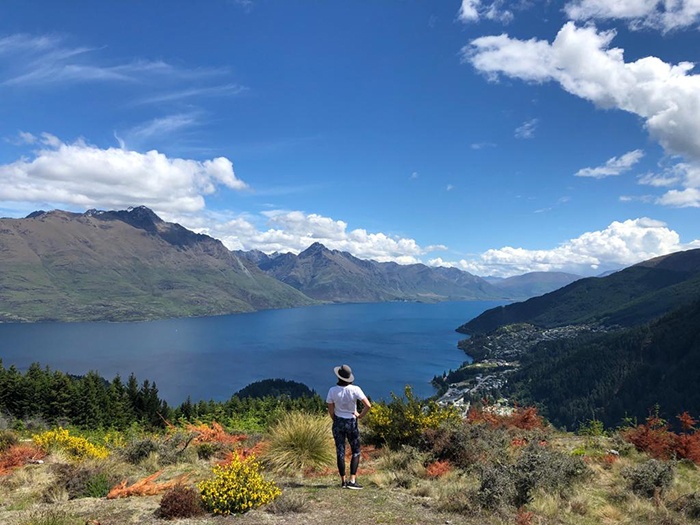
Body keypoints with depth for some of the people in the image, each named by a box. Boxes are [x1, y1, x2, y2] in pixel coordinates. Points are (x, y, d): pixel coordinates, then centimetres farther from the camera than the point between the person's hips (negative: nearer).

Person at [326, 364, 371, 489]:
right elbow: (368, 405, -20)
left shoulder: (332, 390, -12)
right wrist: (361, 415, -4)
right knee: (356, 452, 11)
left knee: (340, 452, 10)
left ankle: (343, 481, 16)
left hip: (338, 423, 1)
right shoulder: (355, 389, -16)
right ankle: (352, 481, 4)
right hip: (352, 423, -1)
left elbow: (331, 411, -4)